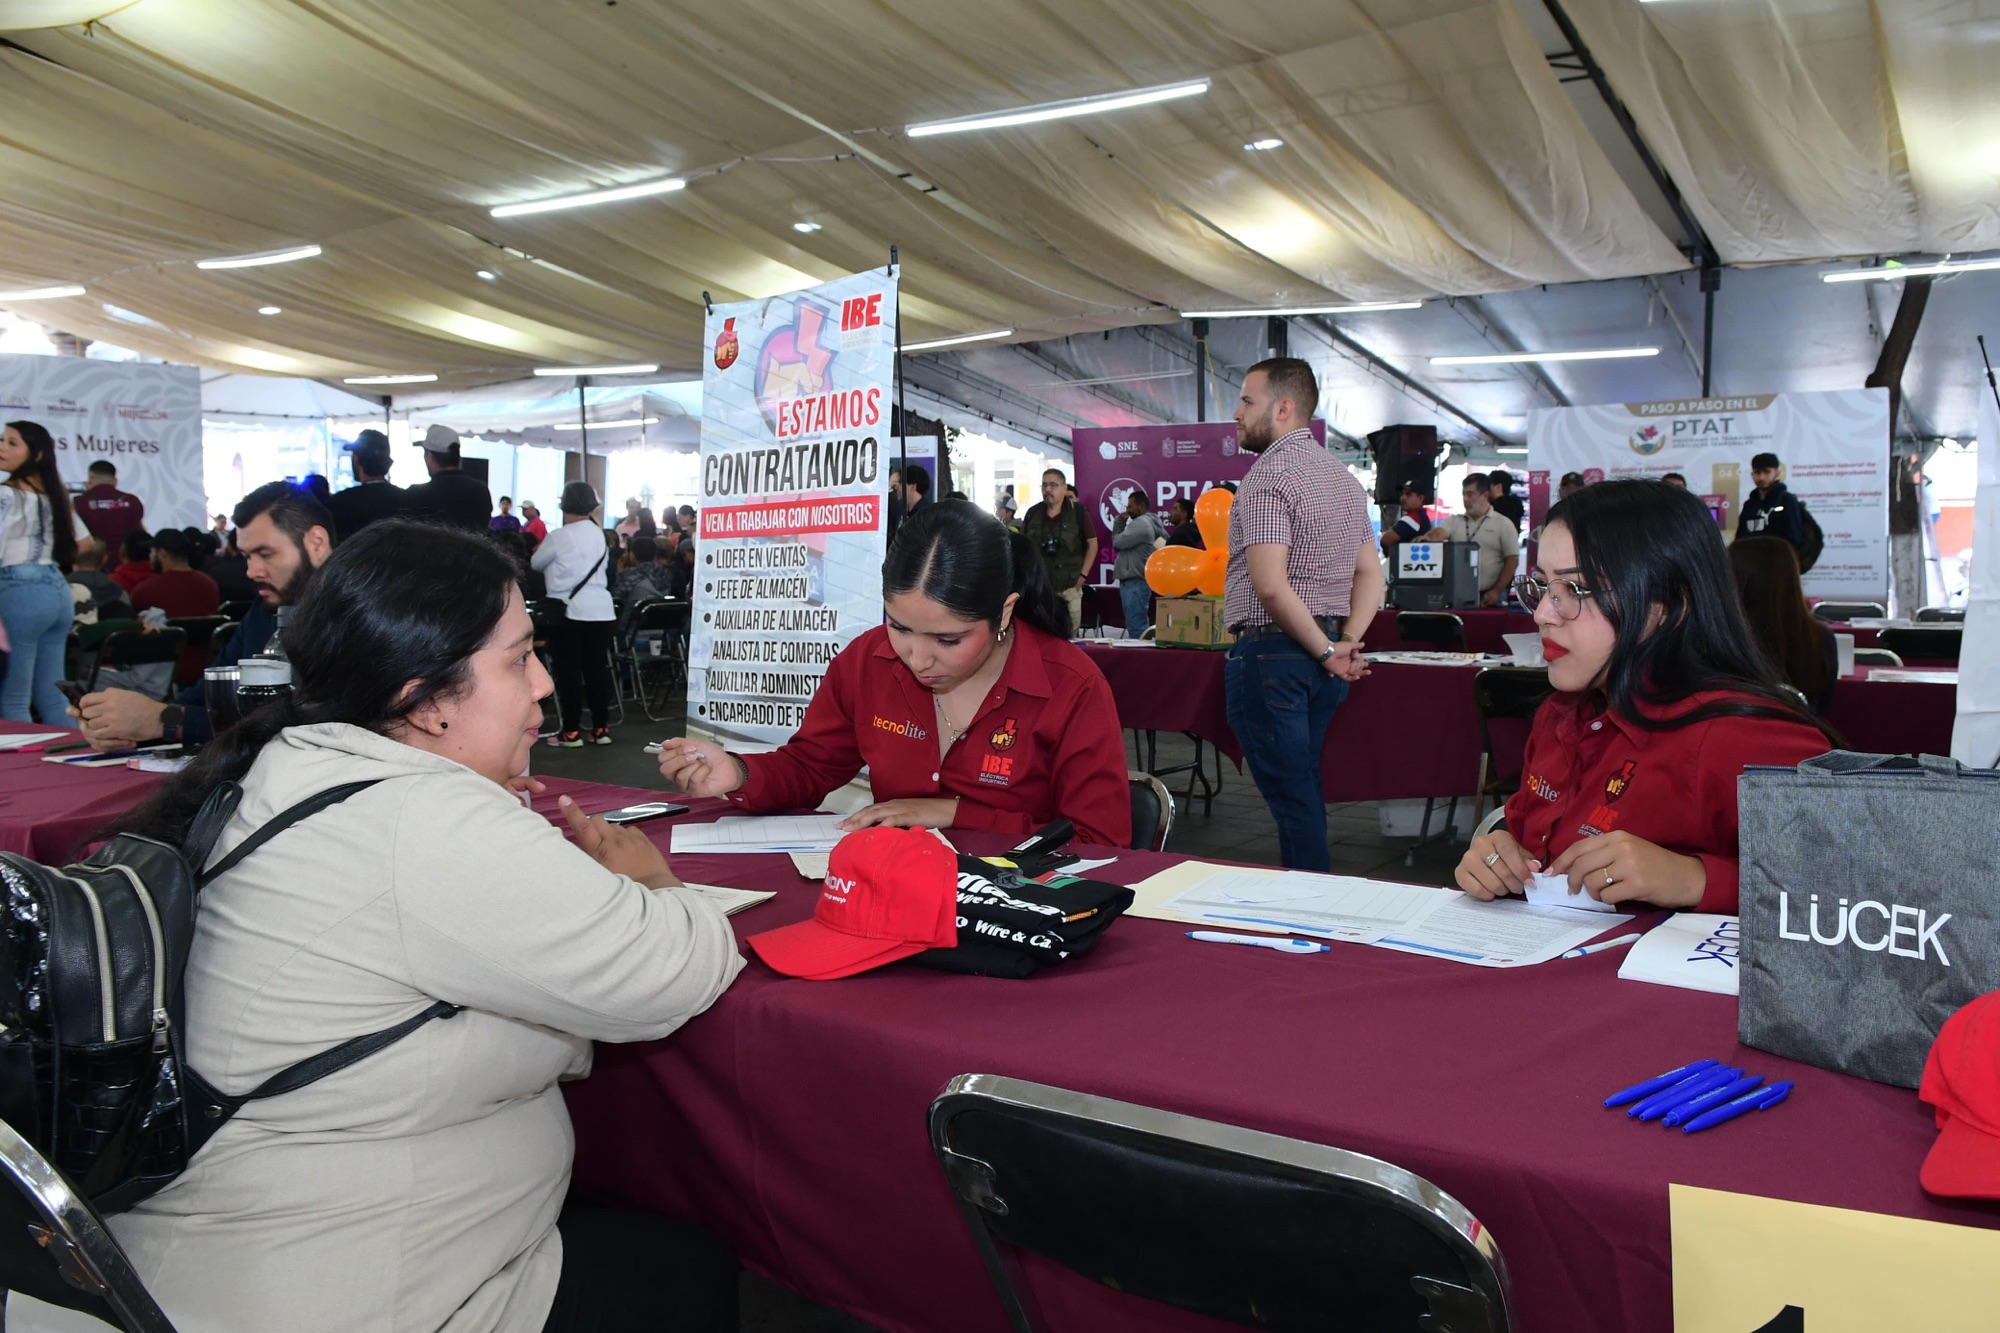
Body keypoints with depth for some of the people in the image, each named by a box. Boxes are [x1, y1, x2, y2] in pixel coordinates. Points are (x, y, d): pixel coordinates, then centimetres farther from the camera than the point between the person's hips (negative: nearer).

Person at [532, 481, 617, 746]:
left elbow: (536, 563, 5)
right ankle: (601, 728, 10)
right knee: (597, 667, 8)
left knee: (568, 670, 1)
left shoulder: (559, 536, -9)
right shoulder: (600, 535, 8)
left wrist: (539, 551, 26)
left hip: (568, 610, -5)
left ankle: (571, 731, 2)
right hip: (601, 610, 5)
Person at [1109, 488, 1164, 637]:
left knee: (1136, 626, -14)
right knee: (1140, 624, 10)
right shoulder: (1143, 522, 22)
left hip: (1135, 582, -11)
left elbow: (1118, 542, -16)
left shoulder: (1141, 523, -12)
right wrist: (1120, 522, 9)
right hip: (1133, 581, 11)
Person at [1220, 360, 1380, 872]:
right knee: (1304, 788, 18)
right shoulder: (1343, 476, 14)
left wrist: (1326, 651, -14)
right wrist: (1347, 642, 3)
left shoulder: (1268, 475, -14)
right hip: (1319, 660, 9)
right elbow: (1370, 574, 14)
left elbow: (1270, 586, -23)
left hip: (1269, 653, -9)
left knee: (1290, 795, -3)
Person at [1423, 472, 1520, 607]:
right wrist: (1426, 539, -32)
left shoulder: (1504, 524, 4)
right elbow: (1438, 533, -8)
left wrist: (1497, 591, -8)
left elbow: (1512, 560, 0)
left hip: (1488, 596, -2)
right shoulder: (1454, 521, 11)